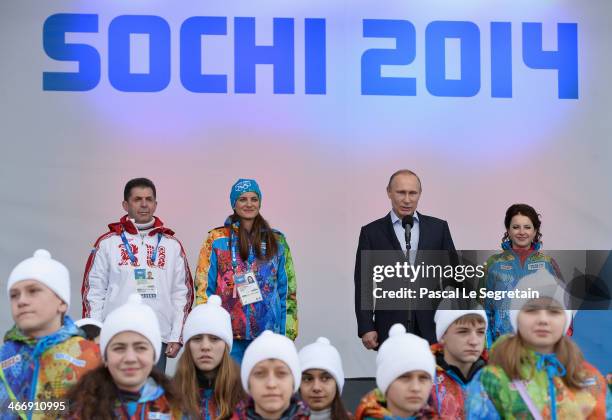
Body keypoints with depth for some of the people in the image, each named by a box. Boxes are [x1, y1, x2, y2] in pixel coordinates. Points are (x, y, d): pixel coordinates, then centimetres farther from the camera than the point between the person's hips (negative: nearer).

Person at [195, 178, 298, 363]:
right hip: (230, 334, -2)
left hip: (268, 332, 2)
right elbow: (203, 286, 3)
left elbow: (287, 290, 11)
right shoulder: (217, 240, 4)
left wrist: (288, 332, 5)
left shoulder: (277, 241, 11)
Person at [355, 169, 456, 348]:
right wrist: (366, 328, -4)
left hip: (431, 328, 1)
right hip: (390, 329, -1)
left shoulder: (438, 227, 9)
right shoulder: (371, 232, 4)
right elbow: (363, 284, 2)